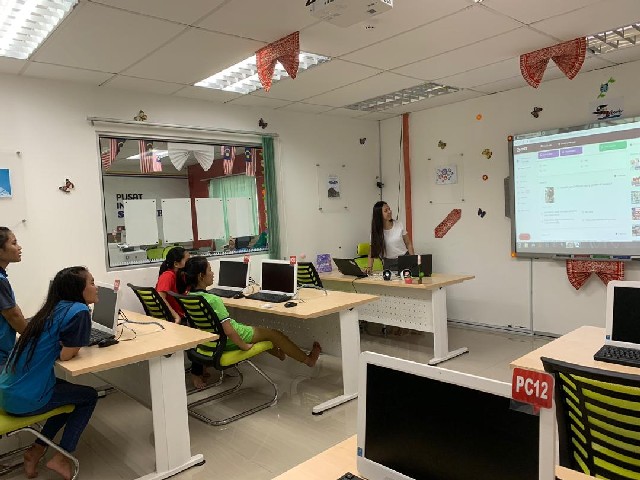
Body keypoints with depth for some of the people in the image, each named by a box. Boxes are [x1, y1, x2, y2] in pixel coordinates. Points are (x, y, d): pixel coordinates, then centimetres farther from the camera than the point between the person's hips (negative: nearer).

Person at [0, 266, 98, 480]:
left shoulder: (53, 309, 8)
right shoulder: (78, 311, -18)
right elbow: (66, 355, -16)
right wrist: (72, 347, 1)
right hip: (25, 400, -8)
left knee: (74, 394, 27)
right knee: (89, 396, 13)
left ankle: (36, 450, 26)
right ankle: (61, 458, 16)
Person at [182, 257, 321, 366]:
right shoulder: (213, 300, -33)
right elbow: (229, 331, -33)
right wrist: (244, 346, -18)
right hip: (229, 342, -8)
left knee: (256, 329, 32)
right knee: (274, 334, 11)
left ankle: (278, 353, 52)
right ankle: (308, 359, 29)